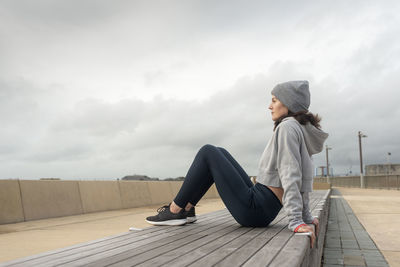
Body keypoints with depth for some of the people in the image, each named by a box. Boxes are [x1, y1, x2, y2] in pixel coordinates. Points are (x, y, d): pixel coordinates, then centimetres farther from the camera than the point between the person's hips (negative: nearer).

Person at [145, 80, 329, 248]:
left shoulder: (288, 126, -14)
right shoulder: (302, 131, 16)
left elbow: (291, 176, -23)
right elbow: (304, 180, 17)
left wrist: (296, 221, -27)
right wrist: (306, 217, 19)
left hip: (254, 210, -10)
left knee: (208, 152, -4)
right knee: (220, 153, 18)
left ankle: (174, 211, 2)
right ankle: (187, 209, 18)